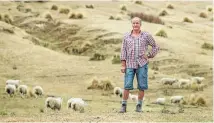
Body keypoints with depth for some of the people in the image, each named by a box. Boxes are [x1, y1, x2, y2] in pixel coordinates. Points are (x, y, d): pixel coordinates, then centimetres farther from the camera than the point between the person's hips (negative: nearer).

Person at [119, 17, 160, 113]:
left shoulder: (146, 35, 4)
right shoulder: (127, 36, 6)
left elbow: (156, 47, 12)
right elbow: (123, 51, 5)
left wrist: (149, 56, 0)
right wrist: (123, 65, -1)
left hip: (142, 64, 0)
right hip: (130, 65, 0)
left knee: (141, 86, 0)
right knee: (127, 86, -6)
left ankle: (139, 106, 10)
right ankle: (124, 106, 0)